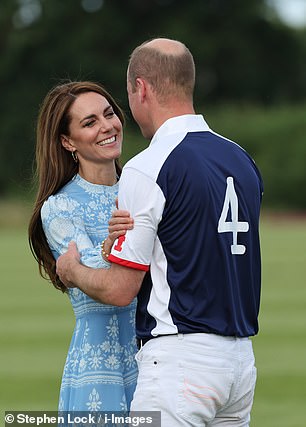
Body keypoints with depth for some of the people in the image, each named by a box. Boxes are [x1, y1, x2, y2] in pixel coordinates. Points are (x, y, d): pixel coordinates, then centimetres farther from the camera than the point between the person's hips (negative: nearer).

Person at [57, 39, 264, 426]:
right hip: (241, 358, 8)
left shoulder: (148, 169, -12)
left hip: (180, 360, -8)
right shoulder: (242, 160, 11)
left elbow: (120, 290, -11)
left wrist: (72, 271, 9)